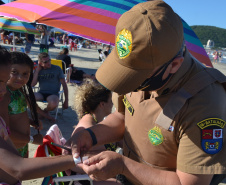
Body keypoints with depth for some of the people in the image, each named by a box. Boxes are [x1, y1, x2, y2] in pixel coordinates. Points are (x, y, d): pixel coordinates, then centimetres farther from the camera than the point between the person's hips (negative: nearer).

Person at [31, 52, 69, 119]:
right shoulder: (38, 70, 10)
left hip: (53, 94, -2)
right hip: (41, 93, 2)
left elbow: (64, 85, 3)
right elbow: (32, 84, -2)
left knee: (53, 103, -38)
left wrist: (66, 100, -2)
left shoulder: (57, 69, 1)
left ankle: (45, 111, 0)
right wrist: (37, 70, -3)